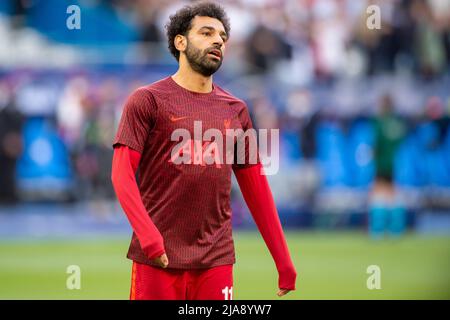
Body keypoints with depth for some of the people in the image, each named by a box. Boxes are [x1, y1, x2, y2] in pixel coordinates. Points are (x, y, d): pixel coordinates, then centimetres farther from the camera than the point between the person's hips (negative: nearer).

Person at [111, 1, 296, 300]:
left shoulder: (235, 110, 12)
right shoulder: (147, 100, 1)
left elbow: (256, 189, 14)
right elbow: (122, 174, -6)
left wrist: (284, 262, 9)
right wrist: (147, 235, -21)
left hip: (216, 260, 3)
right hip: (158, 257, -3)